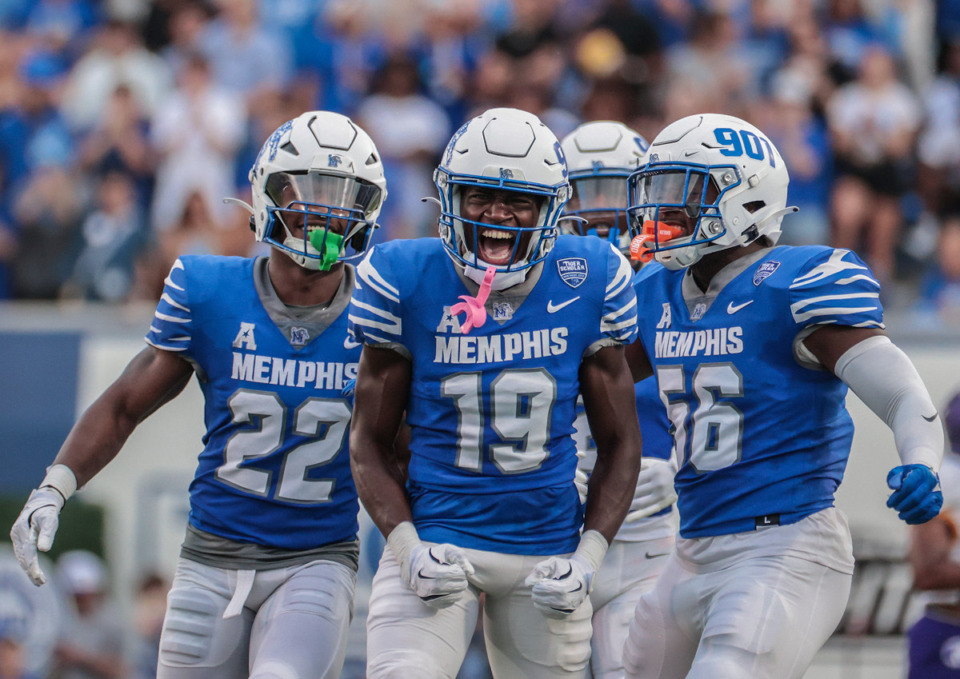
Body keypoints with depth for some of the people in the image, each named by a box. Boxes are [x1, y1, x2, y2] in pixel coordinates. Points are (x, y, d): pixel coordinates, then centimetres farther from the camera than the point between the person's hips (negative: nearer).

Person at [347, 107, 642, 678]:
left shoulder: (589, 283, -2)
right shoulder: (406, 279, -6)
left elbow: (619, 442, 6)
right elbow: (371, 439, 2)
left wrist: (588, 556, -6)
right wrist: (407, 546, -13)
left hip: (546, 552, 2)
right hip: (436, 538, -2)